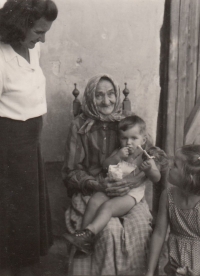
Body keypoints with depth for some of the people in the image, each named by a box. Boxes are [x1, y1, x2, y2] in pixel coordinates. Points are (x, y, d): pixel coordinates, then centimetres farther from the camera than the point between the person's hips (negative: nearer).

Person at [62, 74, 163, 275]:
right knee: (111, 228, -28)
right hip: (90, 191, -2)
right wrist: (100, 186, -18)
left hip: (126, 190, 3)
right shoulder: (80, 126, -2)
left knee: (141, 224, -23)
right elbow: (71, 172, -1)